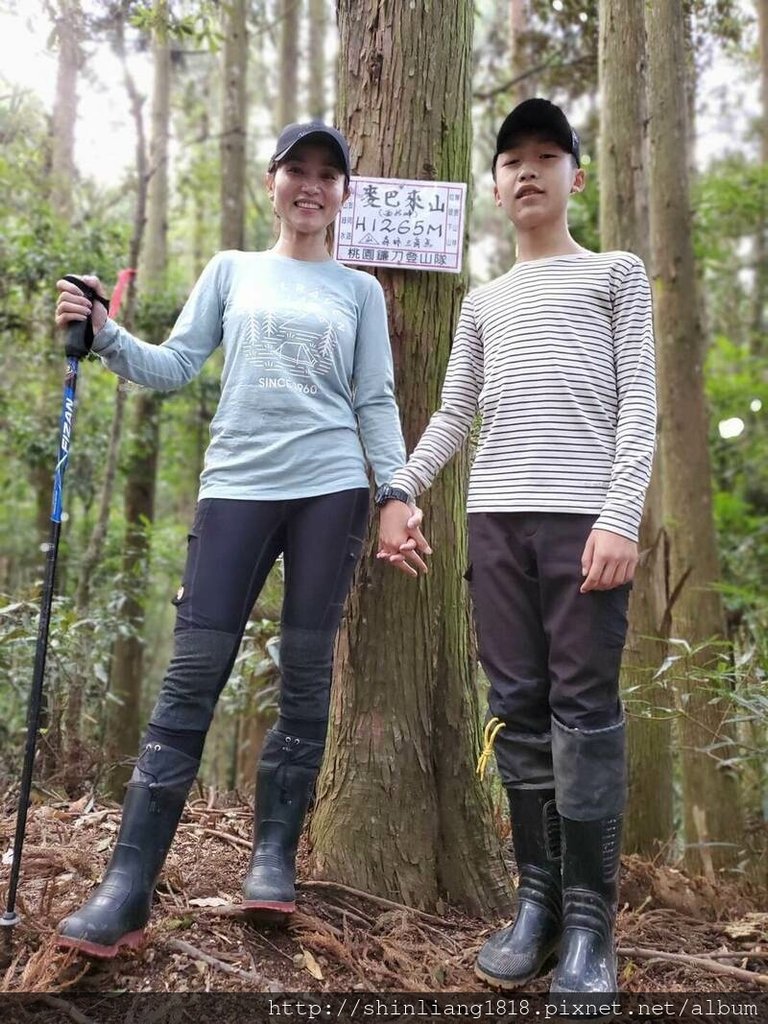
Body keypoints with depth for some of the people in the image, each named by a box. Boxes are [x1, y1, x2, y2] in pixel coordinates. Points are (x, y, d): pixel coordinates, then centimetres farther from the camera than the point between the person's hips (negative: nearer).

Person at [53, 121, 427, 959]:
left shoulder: (360, 290, 15)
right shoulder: (230, 271, 16)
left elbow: (375, 402, 9)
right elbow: (175, 367, 10)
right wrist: (103, 334, -6)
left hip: (330, 488, 1)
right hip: (236, 485, 0)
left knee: (306, 676, 1)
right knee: (191, 680, -6)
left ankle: (273, 859, 13)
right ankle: (126, 888, -3)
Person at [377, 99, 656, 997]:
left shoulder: (616, 274, 14)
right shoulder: (482, 305, 25)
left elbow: (639, 404, 3)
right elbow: (452, 416, 20)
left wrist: (621, 515, -11)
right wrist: (400, 493, 4)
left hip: (586, 514, -4)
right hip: (494, 517, 4)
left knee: (584, 709, -6)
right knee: (516, 709, 2)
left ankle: (590, 918, 3)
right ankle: (537, 897, 12)